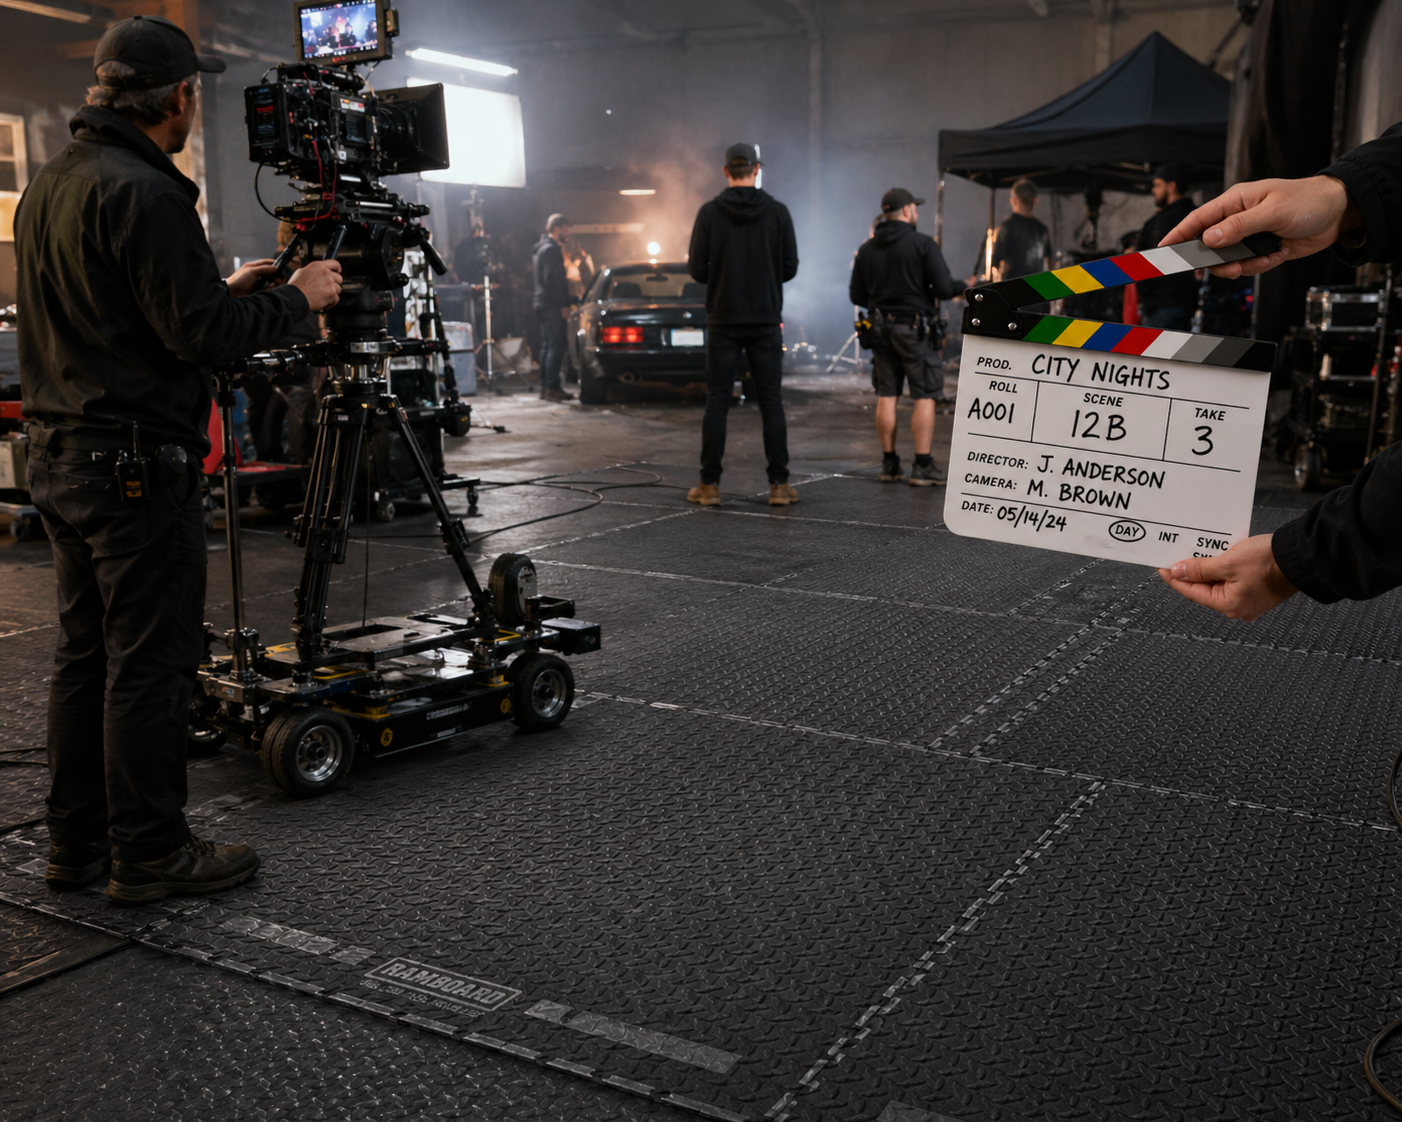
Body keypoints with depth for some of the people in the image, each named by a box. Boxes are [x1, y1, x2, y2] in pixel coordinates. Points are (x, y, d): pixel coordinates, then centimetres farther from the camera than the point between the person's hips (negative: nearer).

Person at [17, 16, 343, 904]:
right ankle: (150, 854, 8)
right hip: (138, 468, -10)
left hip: (62, 458, 10)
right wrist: (297, 298, -5)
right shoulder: (142, 194, -16)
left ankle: (77, 841, 24)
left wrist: (223, 292, 20)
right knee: (150, 664, -1)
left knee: (85, 655, 15)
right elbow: (204, 337, -19)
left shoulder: (48, 187, 14)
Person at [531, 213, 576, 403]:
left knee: (547, 346, 12)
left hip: (543, 303, 11)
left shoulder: (541, 248, 20)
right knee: (556, 346, -11)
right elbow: (551, 279, -20)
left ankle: (545, 387, 14)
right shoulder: (551, 249, -13)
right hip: (552, 305, -11)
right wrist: (563, 305, -19)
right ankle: (552, 387, -13)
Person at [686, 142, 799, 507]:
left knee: (717, 402, 4)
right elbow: (790, 267, 0)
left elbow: (697, 269, -4)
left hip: (723, 320, 0)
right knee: (771, 401, 4)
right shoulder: (777, 211, -1)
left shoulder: (710, 212, -3)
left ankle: (709, 485, 4)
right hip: (766, 320, 1)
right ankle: (779, 484, 4)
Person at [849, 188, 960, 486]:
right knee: (925, 396, -1)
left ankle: (889, 464, 12)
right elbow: (945, 288, -14)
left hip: (881, 328, 5)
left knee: (886, 397, 9)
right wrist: (960, 287, 8)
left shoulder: (867, 250, 7)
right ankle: (922, 466, -4)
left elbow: (857, 296, 11)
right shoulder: (922, 243, -9)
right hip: (915, 328, -5)